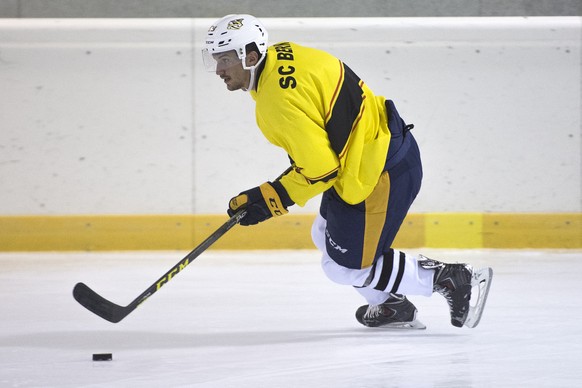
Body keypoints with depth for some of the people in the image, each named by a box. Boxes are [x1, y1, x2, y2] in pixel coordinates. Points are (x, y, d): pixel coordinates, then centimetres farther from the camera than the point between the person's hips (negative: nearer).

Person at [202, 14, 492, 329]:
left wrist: (271, 199, -15)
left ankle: (451, 280, 3)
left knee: (345, 267, -1)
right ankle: (392, 307, 35)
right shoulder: (281, 53, 4)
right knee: (326, 237, 23)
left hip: (382, 173, -11)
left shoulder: (280, 100, -26)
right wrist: (302, 151, 24)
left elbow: (320, 168, -25)